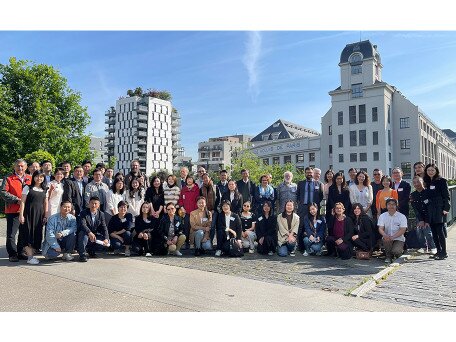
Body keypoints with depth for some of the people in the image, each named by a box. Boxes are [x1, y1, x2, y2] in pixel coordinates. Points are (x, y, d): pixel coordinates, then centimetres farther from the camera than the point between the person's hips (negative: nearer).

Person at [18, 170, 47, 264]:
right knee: (28, 234, -6)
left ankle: (31, 253, 15)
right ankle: (30, 257, -4)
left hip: (39, 215, 4)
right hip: (29, 214, -4)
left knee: (37, 234, 4)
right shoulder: (28, 188, 1)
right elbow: (22, 202, -3)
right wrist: (21, 215, -9)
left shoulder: (44, 190, 12)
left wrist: (45, 215, 7)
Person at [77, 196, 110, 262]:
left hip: (95, 235, 4)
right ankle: (82, 254, -21)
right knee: (83, 233, -36)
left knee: (107, 242, -17)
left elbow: (104, 227, -5)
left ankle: (91, 250, 12)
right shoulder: (84, 213, -11)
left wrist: (106, 239, -23)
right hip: (85, 234, -4)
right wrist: (89, 233, -47)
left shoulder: (101, 214, 1)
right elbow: (83, 224, -28)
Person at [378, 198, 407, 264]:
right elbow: (380, 228, -5)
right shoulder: (382, 216, 3)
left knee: (396, 251, -28)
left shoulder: (402, 216, -3)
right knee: (386, 239, -34)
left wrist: (393, 237, -27)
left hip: (399, 239, -1)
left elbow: (402, 230, -11)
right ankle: (388, 256, -6)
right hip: (387, 237, 2)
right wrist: (385, 235, -29)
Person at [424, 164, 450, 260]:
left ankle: (444, 252, 1)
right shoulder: (427, 182, 14)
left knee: (440, 231, -6)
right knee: (434, 232, 8)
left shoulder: (442, 181, -2)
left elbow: (446, 196, -6)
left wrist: (446, 208, -14)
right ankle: (439, 251, 17)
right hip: (430, 211, 6)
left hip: (439, 210, -6)